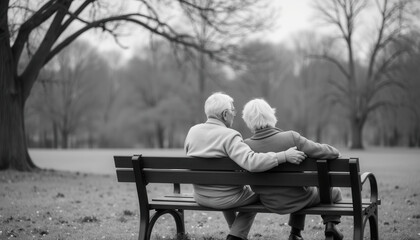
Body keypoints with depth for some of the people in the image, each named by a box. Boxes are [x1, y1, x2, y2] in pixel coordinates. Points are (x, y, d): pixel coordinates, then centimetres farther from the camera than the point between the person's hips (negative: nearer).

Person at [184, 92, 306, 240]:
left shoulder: (192, 131, -4)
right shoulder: (229, 136, -24)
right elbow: (252, 162, -37)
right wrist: (284, 156, -33)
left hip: (200, 197, 6)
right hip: (225, 199, -6)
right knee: (256, 193, 25)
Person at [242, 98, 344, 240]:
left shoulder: (245, 146, -19)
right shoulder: (292, 138, -28)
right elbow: (328, 153, -23)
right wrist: (335, 152, 0)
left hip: (269, 204, 4)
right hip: (297, 199, -4)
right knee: (334, 192, 25)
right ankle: (330, 223, 13)